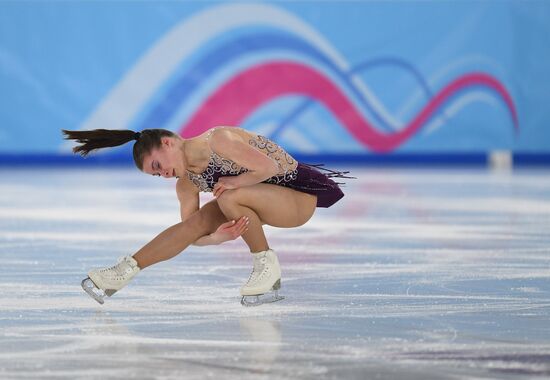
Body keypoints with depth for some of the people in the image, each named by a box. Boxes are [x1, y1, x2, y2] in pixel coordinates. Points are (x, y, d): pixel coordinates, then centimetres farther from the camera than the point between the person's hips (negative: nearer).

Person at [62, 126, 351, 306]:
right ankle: (123, 273, -4)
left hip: (299, 196, -8)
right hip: (262, 201, 8)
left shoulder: (218, 141, -25)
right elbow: (193, 234, -1)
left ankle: (267, 267, -15)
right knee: (196, 222, -7)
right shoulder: (186, 184, 0)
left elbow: (268, 167, -29)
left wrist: (232, 182, -17)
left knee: (230, 198, -33)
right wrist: (218, 237, -21)